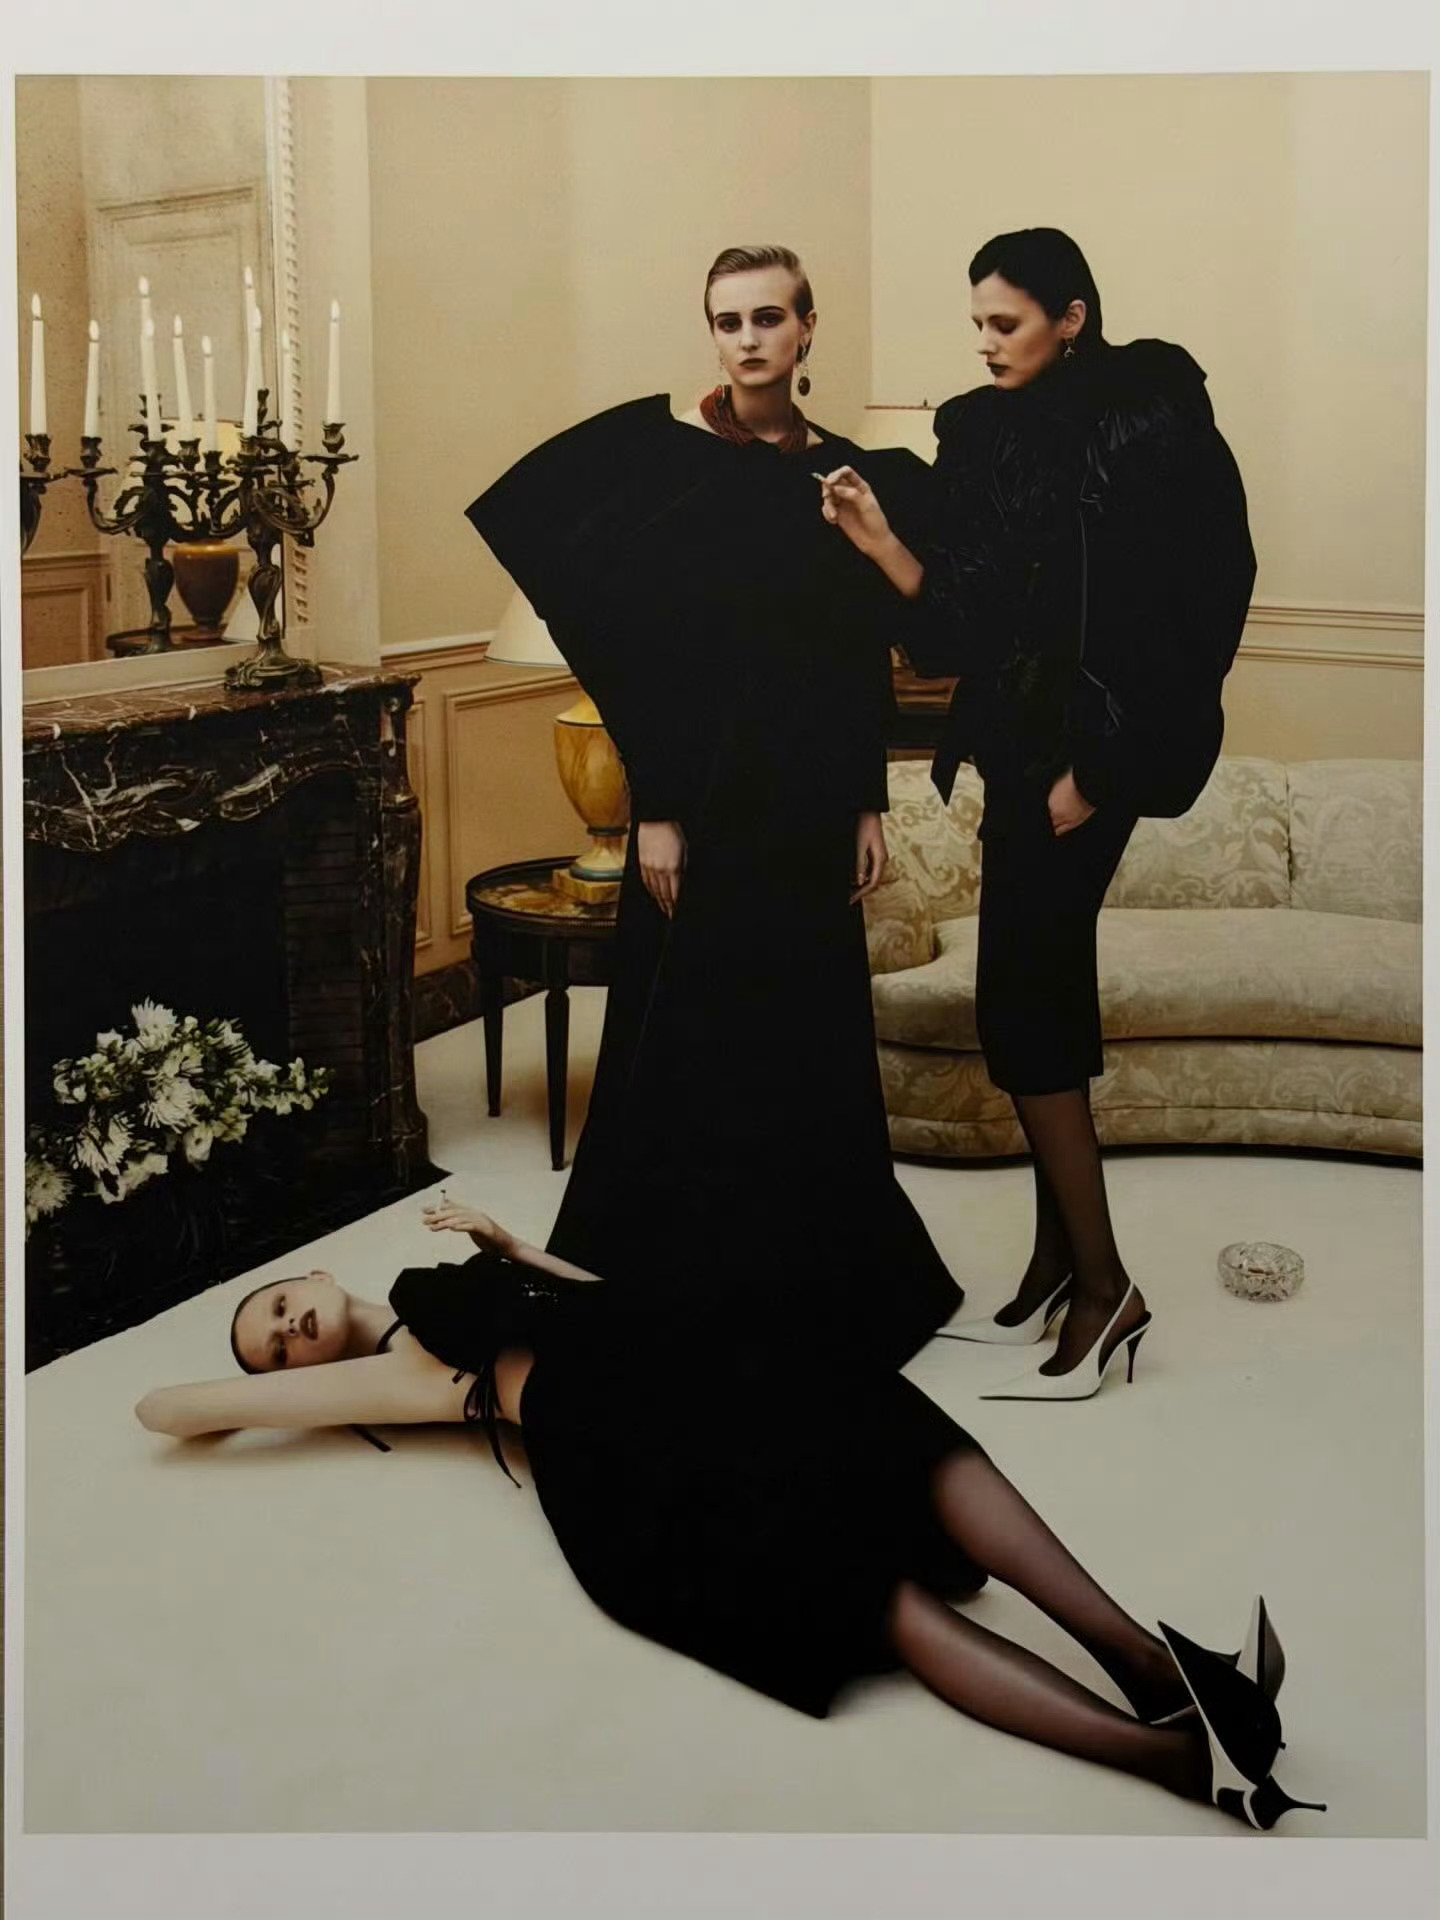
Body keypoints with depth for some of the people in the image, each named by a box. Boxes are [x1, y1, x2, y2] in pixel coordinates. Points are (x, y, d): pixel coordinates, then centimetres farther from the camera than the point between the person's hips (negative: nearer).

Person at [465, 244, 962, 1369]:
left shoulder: (844, 470, 7)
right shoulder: (663, 453, -5)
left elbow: (867, 661, 8)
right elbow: (635, 644, -9)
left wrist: (869, 805, 5)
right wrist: (654, 808, -14)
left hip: (815, 796, 4)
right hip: (708, 790, -4)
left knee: (814, 1042, 11)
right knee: (695, 1041, 1)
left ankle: (823, 1278, 26)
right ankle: (666, 1283, 15)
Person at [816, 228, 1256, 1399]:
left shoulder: (1150, 424, -10)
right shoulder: (985, 436, 10)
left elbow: (1189, 612, -14)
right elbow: (964, 610, 7)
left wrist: (1094, 767, -16)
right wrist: (881, 541, -9)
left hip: (1096, 745, -8)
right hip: (1021, 743, 8)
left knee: (1021, 1006, -9)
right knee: (1042, 997, 10)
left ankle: (1105, 1287, 1)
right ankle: (1059, 1270, 20)